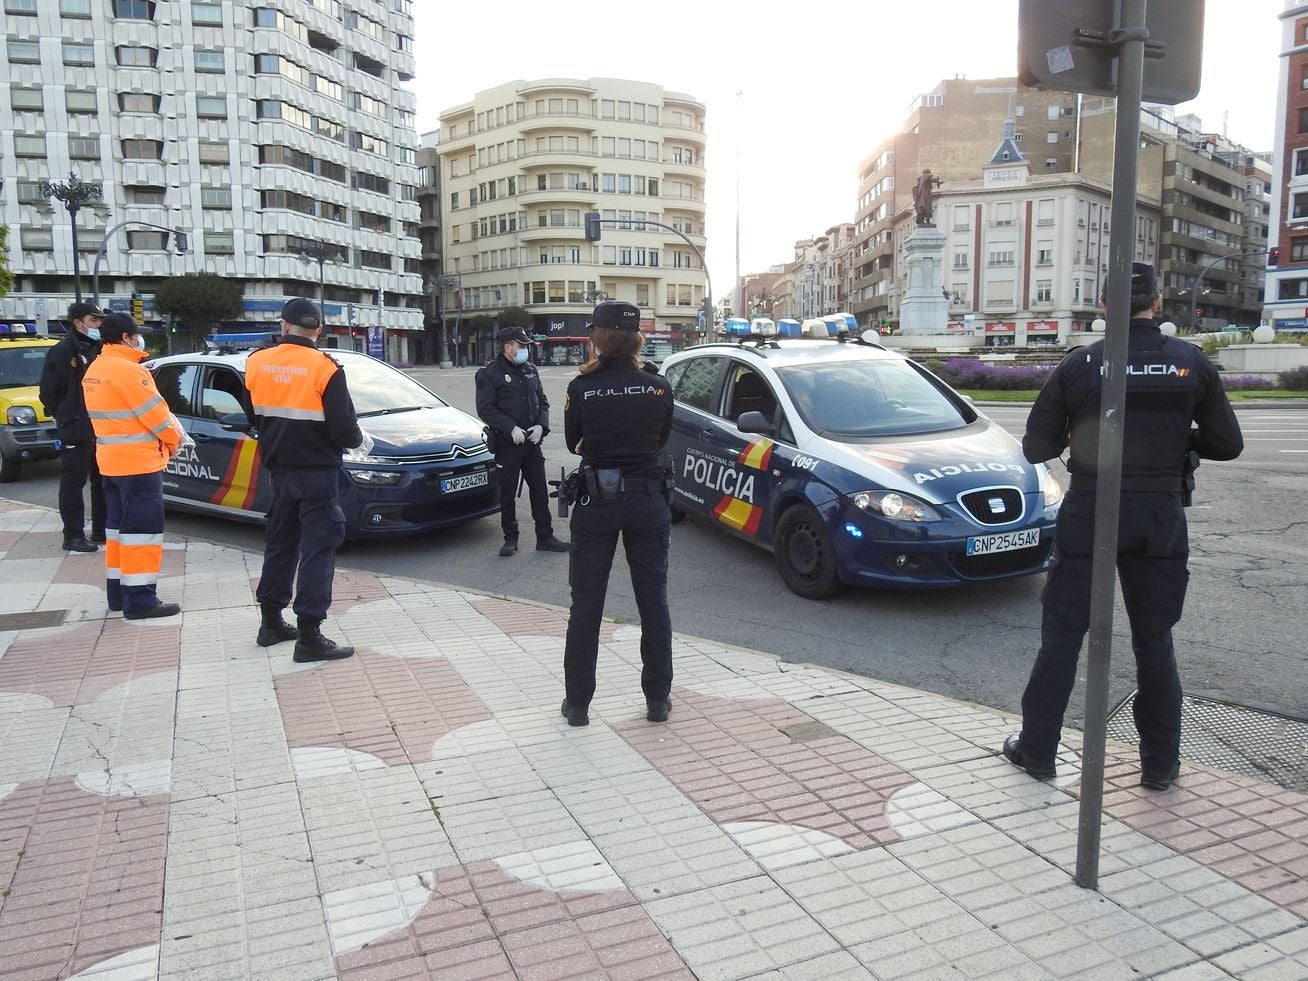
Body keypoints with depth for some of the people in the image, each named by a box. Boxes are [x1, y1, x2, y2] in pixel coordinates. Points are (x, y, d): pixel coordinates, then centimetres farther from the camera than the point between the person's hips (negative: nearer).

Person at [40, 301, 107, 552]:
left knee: (104, 481, 14)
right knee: (74, 483, -2)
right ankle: (73, 536, 4)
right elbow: (49, 390, -10)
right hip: (76, 431, -8)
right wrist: (64, 418, -3)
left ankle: (102, 531, 24)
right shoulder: (63, 351, -11)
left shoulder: (98, 350, 13)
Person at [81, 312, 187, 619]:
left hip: (111, 461, 10)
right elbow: (155, 413, -16)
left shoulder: (94, 370, 13)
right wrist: (175, 439, 2)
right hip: (138, 461, -10)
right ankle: (140, 600, -5)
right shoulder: (127, 369, -17)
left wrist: (169, 432, 9)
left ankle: (118, 592, 23)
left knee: (118, 525, 16)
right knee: (142, 528, -6)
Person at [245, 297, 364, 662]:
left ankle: (270, 622, 26)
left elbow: (254, 417, 11)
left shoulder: (257, 363, 2)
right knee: (318, 549, -3)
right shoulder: (325, 368, -16)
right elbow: (343, 429, -17)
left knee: (279, 543, 18)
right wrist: (361, 440, 3)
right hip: (317, 471, -6)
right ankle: (309, 637, -5)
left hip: (279, 468, 6)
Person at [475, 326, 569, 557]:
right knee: (508, 492, 5)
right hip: (507, 443, -5)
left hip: (532, 442, 5)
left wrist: (541, 426, -2)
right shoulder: (490, 373, -6)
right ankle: (510, 539, 17)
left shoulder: (530, 370, 12)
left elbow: (542, 402, 16)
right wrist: (511, 428, -19)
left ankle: (545, 537, 12)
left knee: (540, 490, 5)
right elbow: (485, 408, -12)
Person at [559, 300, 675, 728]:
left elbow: (573, 443, 3)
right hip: (648, 499, 2)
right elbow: (661, 439, 7)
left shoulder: (582, 388, -10)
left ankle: (578, 704, 16)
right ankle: (657, 699, 20)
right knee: (653, 601, 13)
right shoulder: (658, 385, -5)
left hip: (596, 502, -1)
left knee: (585, 604, 9)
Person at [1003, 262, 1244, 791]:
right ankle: (1160, 762, 22)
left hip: (1089, 514, -1)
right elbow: (1227, 444, 2)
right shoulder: (1191, 363, -3)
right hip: (1161, 515, 2)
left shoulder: (1079, 365, -8)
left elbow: (1036, 447, -6)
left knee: (1062, 634, 9)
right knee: (1155, 640, 13)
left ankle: (1037, 749, 16)